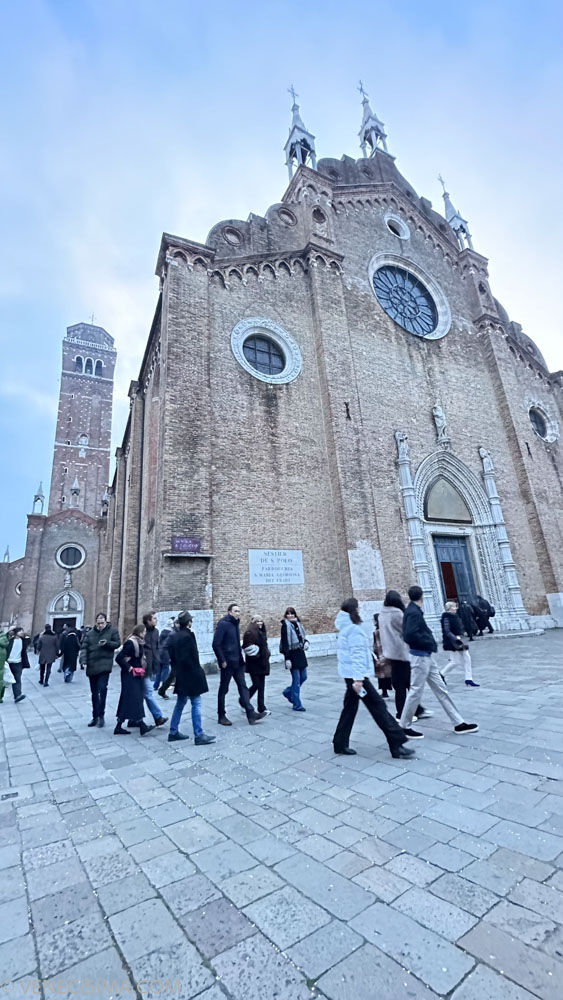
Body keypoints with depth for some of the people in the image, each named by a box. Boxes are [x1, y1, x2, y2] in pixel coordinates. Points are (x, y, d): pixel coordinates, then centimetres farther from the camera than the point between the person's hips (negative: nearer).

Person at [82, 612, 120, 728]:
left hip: (104, 665, -4)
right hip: (92, 666, 4)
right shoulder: (90, 633, 7)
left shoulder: (112, 631, 0)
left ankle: (101, 715, 0)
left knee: (102, 688, -15)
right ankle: (95, 717, 26)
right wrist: (85, 661, -7)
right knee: (94, 692, 14)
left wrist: (107, 643, -18)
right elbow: (84, 647, 4)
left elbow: (117, 643, -1)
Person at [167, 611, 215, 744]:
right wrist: (199, 671, -9)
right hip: (190, 676, -9)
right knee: (196, 704, -2)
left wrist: (177, 671, 18)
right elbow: (193, 657, -21)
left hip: (180, 676, 9)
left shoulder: (174, 637, 7)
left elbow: (171, 656, 12)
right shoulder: (188, 636, -20)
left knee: (180, 703, 19)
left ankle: (173, 732, 27)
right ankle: (199, 735, 3)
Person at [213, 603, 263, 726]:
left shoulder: (236, 623, 10)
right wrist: (222, 661, -17)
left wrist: (240, 656, 13)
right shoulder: (223, 624, -15)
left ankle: (250, 714, 7)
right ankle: (221, 716, 20)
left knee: (243, 687, 5)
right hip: (227, 663, -7)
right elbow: (216, 644, -19)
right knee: (223, 689, 7)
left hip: (238, 662, 7)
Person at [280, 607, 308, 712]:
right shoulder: (285, 626, -12)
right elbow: (285, 643, -15)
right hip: (292, 654, -7)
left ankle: (288, 692, 33)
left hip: (300, 653, 7)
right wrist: (287, 659, -19)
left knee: (303, 677, 13)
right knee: (296, 679, -2)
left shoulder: (298, 624, 7)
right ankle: (297, 705, 10)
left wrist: (306, 642, -3)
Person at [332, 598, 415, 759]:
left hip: (349, 674, 10)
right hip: (356, 674, -10)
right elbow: (356, 654, -22)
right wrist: (358, 678, -25)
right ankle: (397, 745, 0)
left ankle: (340, 744, 21)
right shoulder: (354, 629, -17)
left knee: (350, 707, 14)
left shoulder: (345, 628, 14)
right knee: (378, 705, -5)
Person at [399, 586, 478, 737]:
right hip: (420, 656, -9)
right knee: (416, 692, 2)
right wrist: (428, 643, -16)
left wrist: (429, 642, 5)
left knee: (441, 689, 15)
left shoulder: (413, 611, 9)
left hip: (427, 656, 10)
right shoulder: (414, 612, -20)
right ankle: (404, 727, 15)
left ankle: (459, 723, 24)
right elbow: (410, 635, -29)